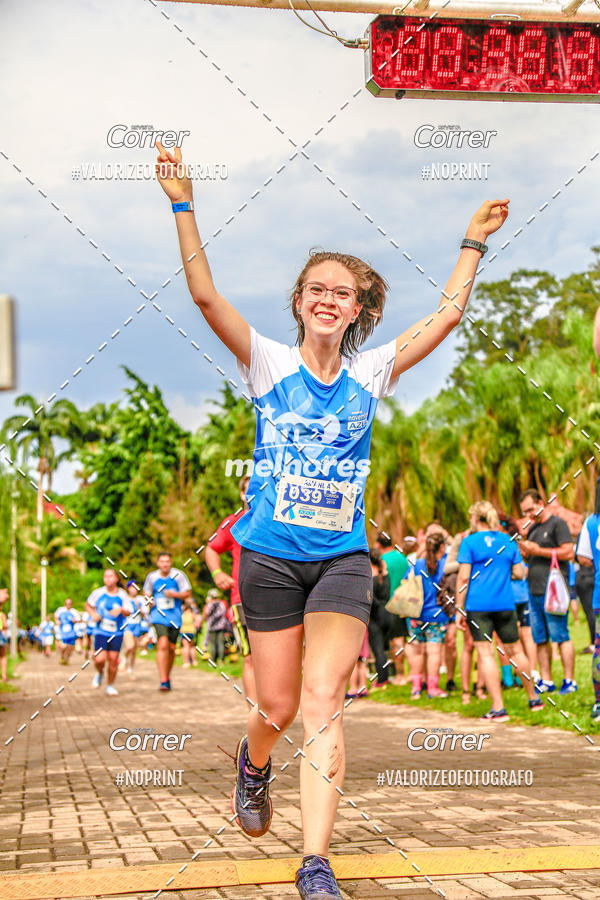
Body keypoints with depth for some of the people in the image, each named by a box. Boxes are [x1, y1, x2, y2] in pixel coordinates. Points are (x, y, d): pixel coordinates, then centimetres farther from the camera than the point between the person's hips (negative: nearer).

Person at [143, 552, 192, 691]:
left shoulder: (178, 575, -3)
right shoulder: (152, 577, 2)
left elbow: (187, 593, 0)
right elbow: (146, 592, 17)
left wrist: (174, 594, -17)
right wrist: (148, 600, -4)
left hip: (174, 615, 1)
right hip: (158, 615, -1)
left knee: (171, 648, 8)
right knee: (163, 645, -19)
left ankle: (167, 676, 32)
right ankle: (163, 681, -21)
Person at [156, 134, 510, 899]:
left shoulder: (369, 372, 4)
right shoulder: (268, 364, -2)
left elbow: (446, 317, 7)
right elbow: (205, 296, -12)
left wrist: (475, 241, 8)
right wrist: (182, 206, -18)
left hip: (342, 558, 1)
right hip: (270, 556, -1)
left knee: (321, 700, -13)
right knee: (279, 708, 7)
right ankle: (253, 761, 45)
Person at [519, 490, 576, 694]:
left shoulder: (558, 524, -4)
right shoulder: (533, 528, 19)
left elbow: (568, 553, -14)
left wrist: (538, 550, -14)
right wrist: (525, 550, 4)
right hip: (534, 592, 8)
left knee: (560, 636, -7)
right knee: (540, 639, 8)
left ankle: (569, 681, -3)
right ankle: (546, 681, 13)